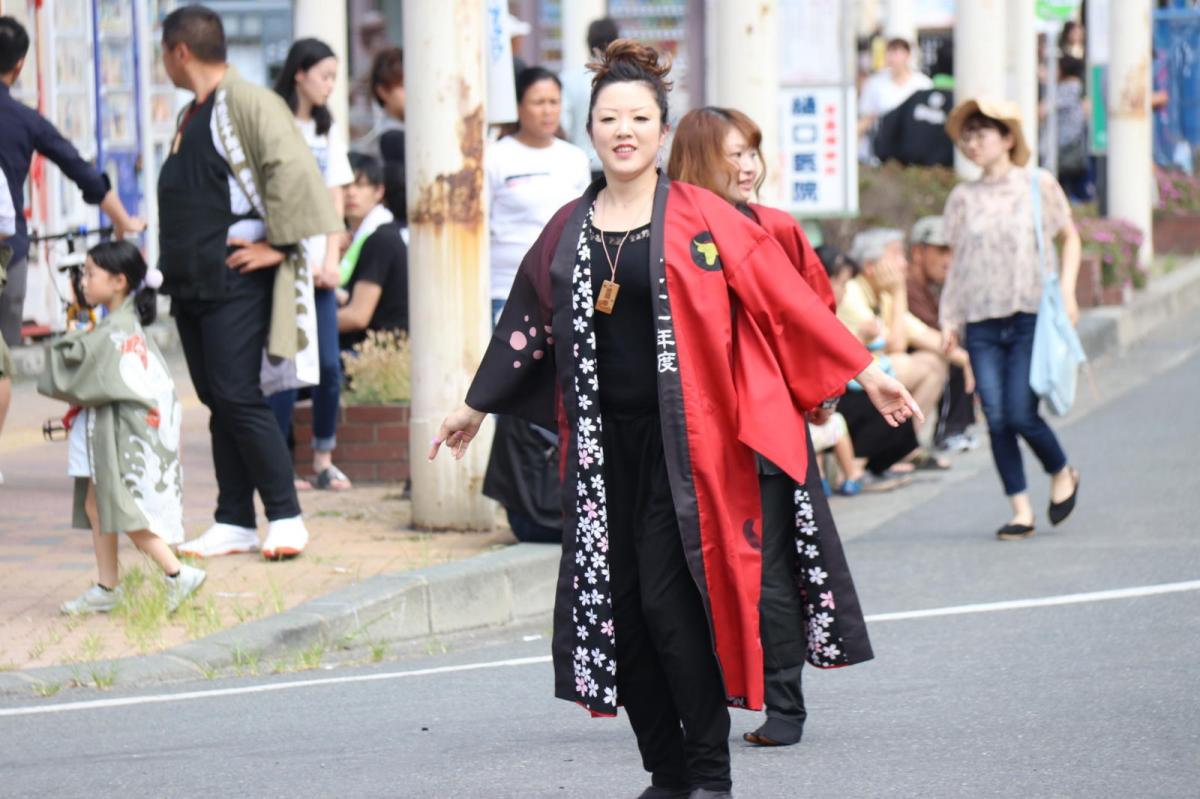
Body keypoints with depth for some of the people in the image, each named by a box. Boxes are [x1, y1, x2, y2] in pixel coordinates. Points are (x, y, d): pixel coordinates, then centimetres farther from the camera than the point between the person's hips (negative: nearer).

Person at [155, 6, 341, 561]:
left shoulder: (249, 103, -11)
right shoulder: (192, 116, 18)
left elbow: (293, 168, -21)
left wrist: (276, 245, -19)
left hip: (236, 281, -9)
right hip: (192, 283, 9)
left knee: (237, 398, -11)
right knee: (218, 403, 8)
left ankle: (285, 517, -6)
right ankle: (234, 524, 11)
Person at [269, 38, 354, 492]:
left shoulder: (326, 130, 15)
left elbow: (334, 201, 12)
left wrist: (330, 261, 1)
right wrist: (297, 260, -9)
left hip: (319, 264, 5)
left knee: (329, 364, 0)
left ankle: (324, 460, 6)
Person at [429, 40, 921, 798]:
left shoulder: (702, 218, -2)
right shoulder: (568, 231, 10)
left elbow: (787, 301, -3)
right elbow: (528, 324, 22)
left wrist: (864, 371, -6)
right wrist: (477, 407, 31)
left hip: (682, 441, -5)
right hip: (603, 442, 5)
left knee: (669, 601, -11)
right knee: (615, 606, 3)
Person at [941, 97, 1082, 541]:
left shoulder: (1038, 185, 2)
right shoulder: (963, 197, 8)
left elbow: (1069, 237, 12)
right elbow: (957, 260, 13)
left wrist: (1066, 291, 0)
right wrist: (949, 317, 5)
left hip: (1030, 317, -3)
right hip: (982, 321, 3)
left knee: (1021, 414, -10)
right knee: (996, 419, -4)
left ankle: (1063, 474, 18)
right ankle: (1021, 509, 5)